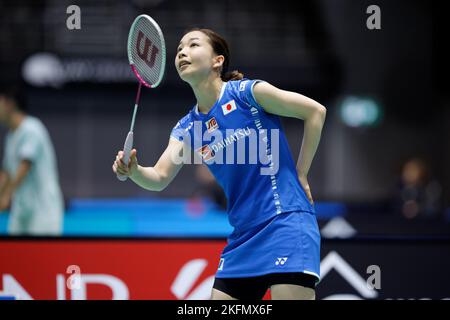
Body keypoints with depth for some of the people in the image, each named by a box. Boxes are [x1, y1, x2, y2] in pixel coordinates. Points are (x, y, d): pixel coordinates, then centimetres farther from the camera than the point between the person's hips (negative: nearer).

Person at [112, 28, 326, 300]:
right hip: (243, 237, 7)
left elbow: (316, 111, -2)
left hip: (286, 224, -7)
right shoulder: (187, 128, 9)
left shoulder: (247, 92, -7)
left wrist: (300, 175, -2)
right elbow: (160, 177, -1)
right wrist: (134, 171, -24)